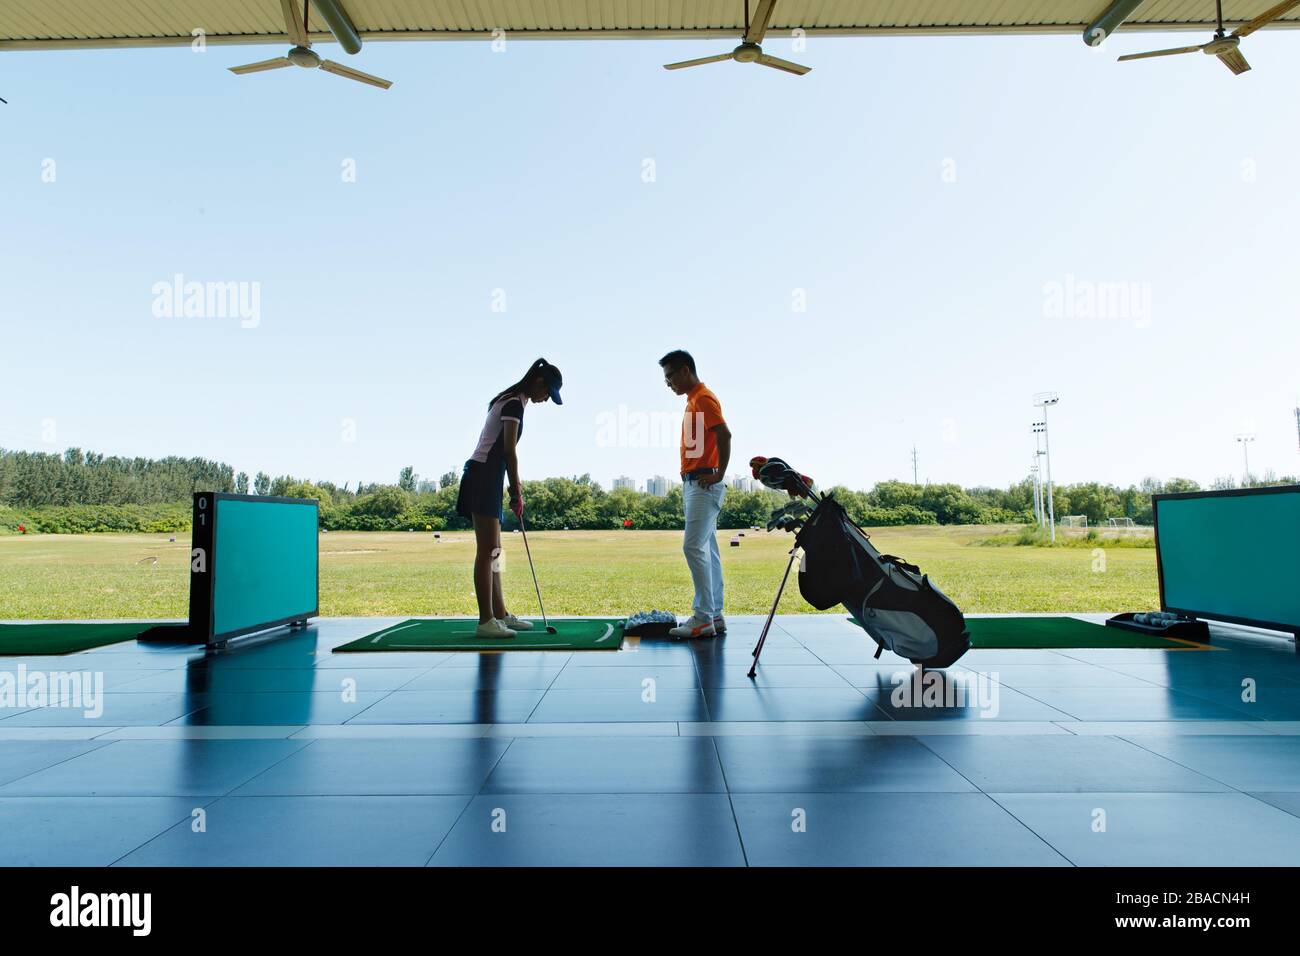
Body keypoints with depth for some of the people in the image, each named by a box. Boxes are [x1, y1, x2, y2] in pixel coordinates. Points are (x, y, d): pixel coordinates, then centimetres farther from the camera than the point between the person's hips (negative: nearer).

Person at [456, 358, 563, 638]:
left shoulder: (510, 401, 19)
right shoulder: (515, 404, -11)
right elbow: (509, 450, -15)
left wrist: (514, 487, 15)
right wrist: (516, 491, -8)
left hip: (484, 477, 10)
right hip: (484, 477, -10)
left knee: (492, 550, 12)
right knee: (487, 551, -10)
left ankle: (500, 614, 19)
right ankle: (485, 621, -7)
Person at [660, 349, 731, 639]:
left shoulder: (703, 398, -10)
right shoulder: (694, 400, 20)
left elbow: (724, 434, -23)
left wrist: (719, 474, -17)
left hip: (703, 484, -10)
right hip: (695, 484, 10)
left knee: (694, 547, -12)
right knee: (707, 549, 9)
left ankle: (703, 618, -9)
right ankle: (714, 616, 13)